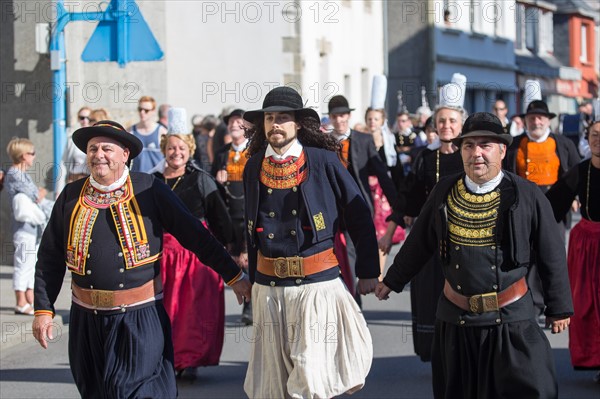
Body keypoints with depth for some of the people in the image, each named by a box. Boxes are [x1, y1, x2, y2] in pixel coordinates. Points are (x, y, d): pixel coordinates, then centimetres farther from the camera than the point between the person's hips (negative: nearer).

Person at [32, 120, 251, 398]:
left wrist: (234, 276, -3)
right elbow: (49, 258, 10)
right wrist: (43, 309, 3)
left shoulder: (149, 190, -3)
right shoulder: (72, 196, 6)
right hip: (87, 320, 4)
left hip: (140, 320, -4)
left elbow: (196, 236, -1)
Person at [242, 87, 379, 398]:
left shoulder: (324, 161, -4)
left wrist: (368, 272, 1)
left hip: (317, 282, -4)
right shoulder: (254, 167, 7)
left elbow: (360, 216, 1)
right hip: (269, 287, 4)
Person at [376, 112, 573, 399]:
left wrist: (559, 308, 4)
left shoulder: (527, 195, -7)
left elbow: (552, 257, 0)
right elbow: (418, 243, 14)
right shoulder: (444, 192, 2)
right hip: (456, 319, 3)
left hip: (511, 320, -3)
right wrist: (393, 281, 21)